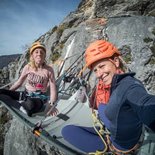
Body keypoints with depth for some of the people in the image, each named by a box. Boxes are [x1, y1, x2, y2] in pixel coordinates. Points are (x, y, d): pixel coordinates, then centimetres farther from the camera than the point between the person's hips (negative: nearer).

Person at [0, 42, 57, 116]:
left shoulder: (49, 70, -10)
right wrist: (7, 92, 9)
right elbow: (19, 83, 13)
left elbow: (53, 90, -10)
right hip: (25, 94, 5)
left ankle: (23, 104, -9)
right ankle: (21, 107, -24)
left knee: (29, 104, -42)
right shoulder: (28, 67, -1)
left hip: (39, 98, -4)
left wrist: (51, 105, -24)